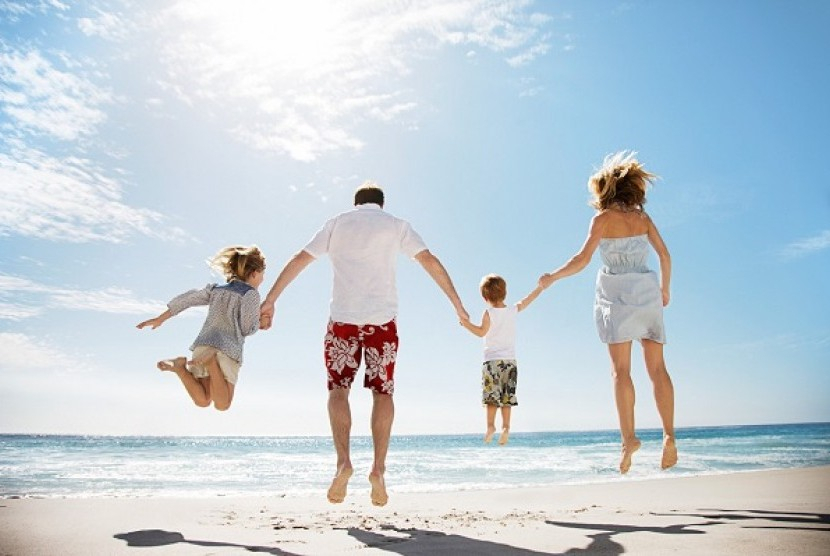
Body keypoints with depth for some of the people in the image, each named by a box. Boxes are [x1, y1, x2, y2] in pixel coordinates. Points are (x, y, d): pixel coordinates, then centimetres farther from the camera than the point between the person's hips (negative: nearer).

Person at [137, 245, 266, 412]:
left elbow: (185, 300, 22)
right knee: (222, 405, -6)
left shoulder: (216, 289, 20)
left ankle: (180, 366, -12)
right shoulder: (251, 293, 2)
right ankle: (212, 364, -26)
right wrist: (257, 320, 23)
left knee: (202, 401, 7)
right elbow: (247, 329, 2)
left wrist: (159, 319, 30)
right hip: (228, 349, -6)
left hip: (203, 344, 6)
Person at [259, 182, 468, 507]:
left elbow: (298, 260, 9)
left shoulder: (337, 223, 13)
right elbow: (430, 261, 2)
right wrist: (458, 306, 5)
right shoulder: (395, 225, 11)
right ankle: (378, 467, 0)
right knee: (383, 392, 8)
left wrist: (269, 301, 11)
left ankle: (343, 461, -8)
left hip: (343, 318, 0)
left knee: (338, 388, 8)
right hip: (383, 318, 0)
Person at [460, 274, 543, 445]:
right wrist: (541, 286, 29)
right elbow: (527, 300, 17)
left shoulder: (489, 313, -7)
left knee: (491, 396, -1)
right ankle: (505, 426, -2)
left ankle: (490, 426, -8)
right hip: (510, 360, 3)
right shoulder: (513, 310, 4)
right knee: (507, 396, 5)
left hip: (492, 361, -3)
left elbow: (481, 332, -11)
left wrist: (466, 323, -4)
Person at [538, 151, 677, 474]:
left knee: (621, 369, -4)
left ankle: (628, 438, -9)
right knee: (657, 367, 3)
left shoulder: (603, 218, -1)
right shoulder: (642, 216, 11)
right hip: (647, 292, 4)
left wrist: (552, 278, 3)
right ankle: (669, 435, -5)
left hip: (618, 293, -4)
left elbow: (582, 259, -9)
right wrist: (665, 289, 24)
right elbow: (664, 254, 11)